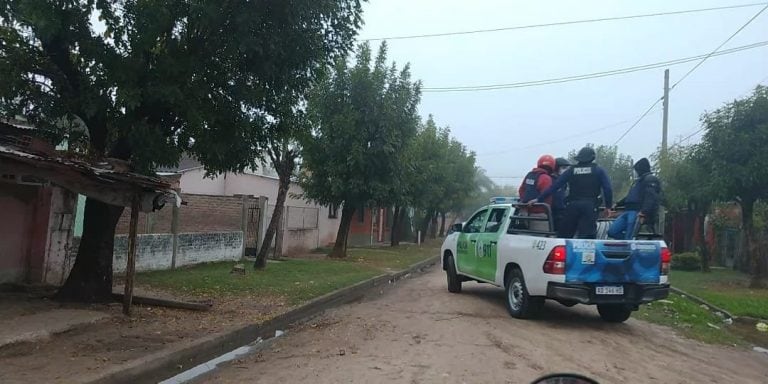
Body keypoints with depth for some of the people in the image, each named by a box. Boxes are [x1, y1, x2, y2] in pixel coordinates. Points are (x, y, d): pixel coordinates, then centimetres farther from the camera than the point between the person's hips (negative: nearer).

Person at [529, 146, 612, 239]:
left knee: (564, 234, 10)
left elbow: (554, 186, 4)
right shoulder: (598, 170, 6)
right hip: (590, 207, -2)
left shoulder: (571, 170, 9)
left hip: (572, 205, 2)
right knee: (586, 237, -5)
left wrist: (539, 199, 6)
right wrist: (608, 206, 9)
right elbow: (607, 189, -1)